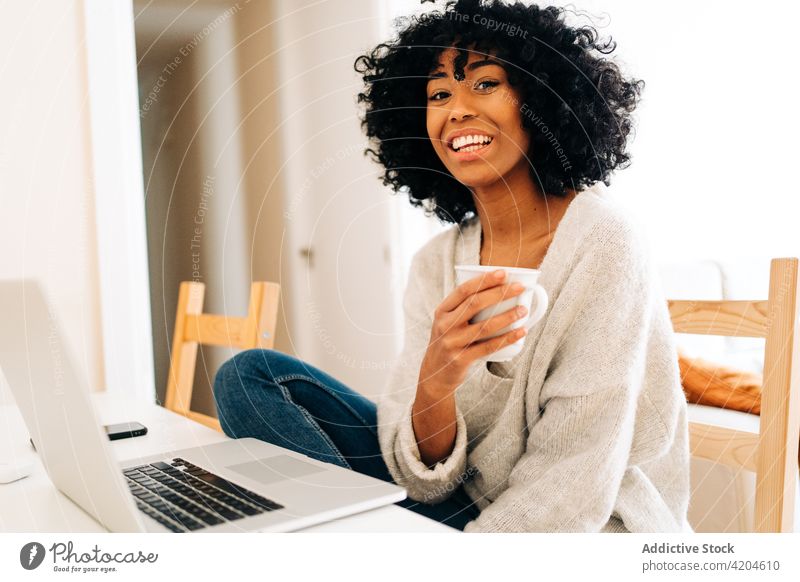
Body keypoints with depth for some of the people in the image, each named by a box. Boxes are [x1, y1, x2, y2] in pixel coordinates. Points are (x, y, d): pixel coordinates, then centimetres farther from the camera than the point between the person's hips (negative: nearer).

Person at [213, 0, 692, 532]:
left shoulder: (601, 241, -16)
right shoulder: (435, 265, -1)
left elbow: (573, 490, -18)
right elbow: (424, 478, -8)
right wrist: (437, 378, -28)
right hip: (464, 509, 5)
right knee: (253, 376, -4)